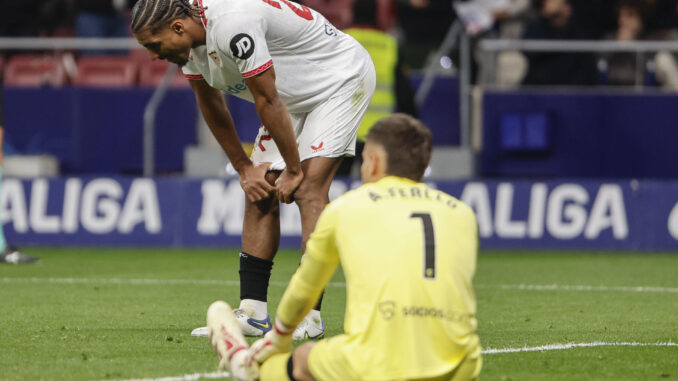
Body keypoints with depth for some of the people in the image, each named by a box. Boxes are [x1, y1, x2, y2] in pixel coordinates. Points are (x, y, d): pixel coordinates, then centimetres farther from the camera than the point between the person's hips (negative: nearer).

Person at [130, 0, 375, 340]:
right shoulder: (188, 42, -7)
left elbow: (268, 102, -26)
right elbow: (211, 106, 8)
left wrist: (294, 169, -16)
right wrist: (244, 168, 7)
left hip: (341, 79, -9)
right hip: (296, 95, 9)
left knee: (308, 189, -19)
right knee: (259, 192, 0)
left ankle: (309, 315, -20)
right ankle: (252, 313, 0)